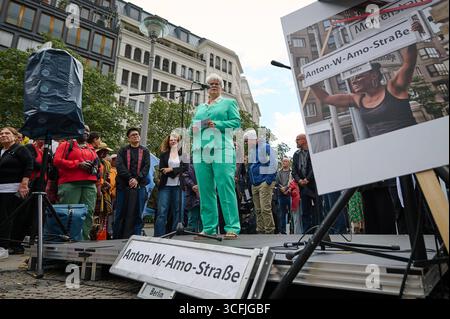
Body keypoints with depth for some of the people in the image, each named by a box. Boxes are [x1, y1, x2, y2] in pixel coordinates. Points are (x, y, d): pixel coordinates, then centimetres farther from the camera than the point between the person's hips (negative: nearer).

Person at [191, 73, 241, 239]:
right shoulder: (200, 107, 29)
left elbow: (236, 122, 2)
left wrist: (217, 124, -12)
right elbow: (193, 124, 25)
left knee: (225, 189, -11)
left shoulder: (229, 103, 15)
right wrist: (194, 128, 1)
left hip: (221, 152, -5)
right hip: (201, 153, 5)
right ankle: (209, 228, 9)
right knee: (205, 191, 3)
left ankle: (232, 228, -7)